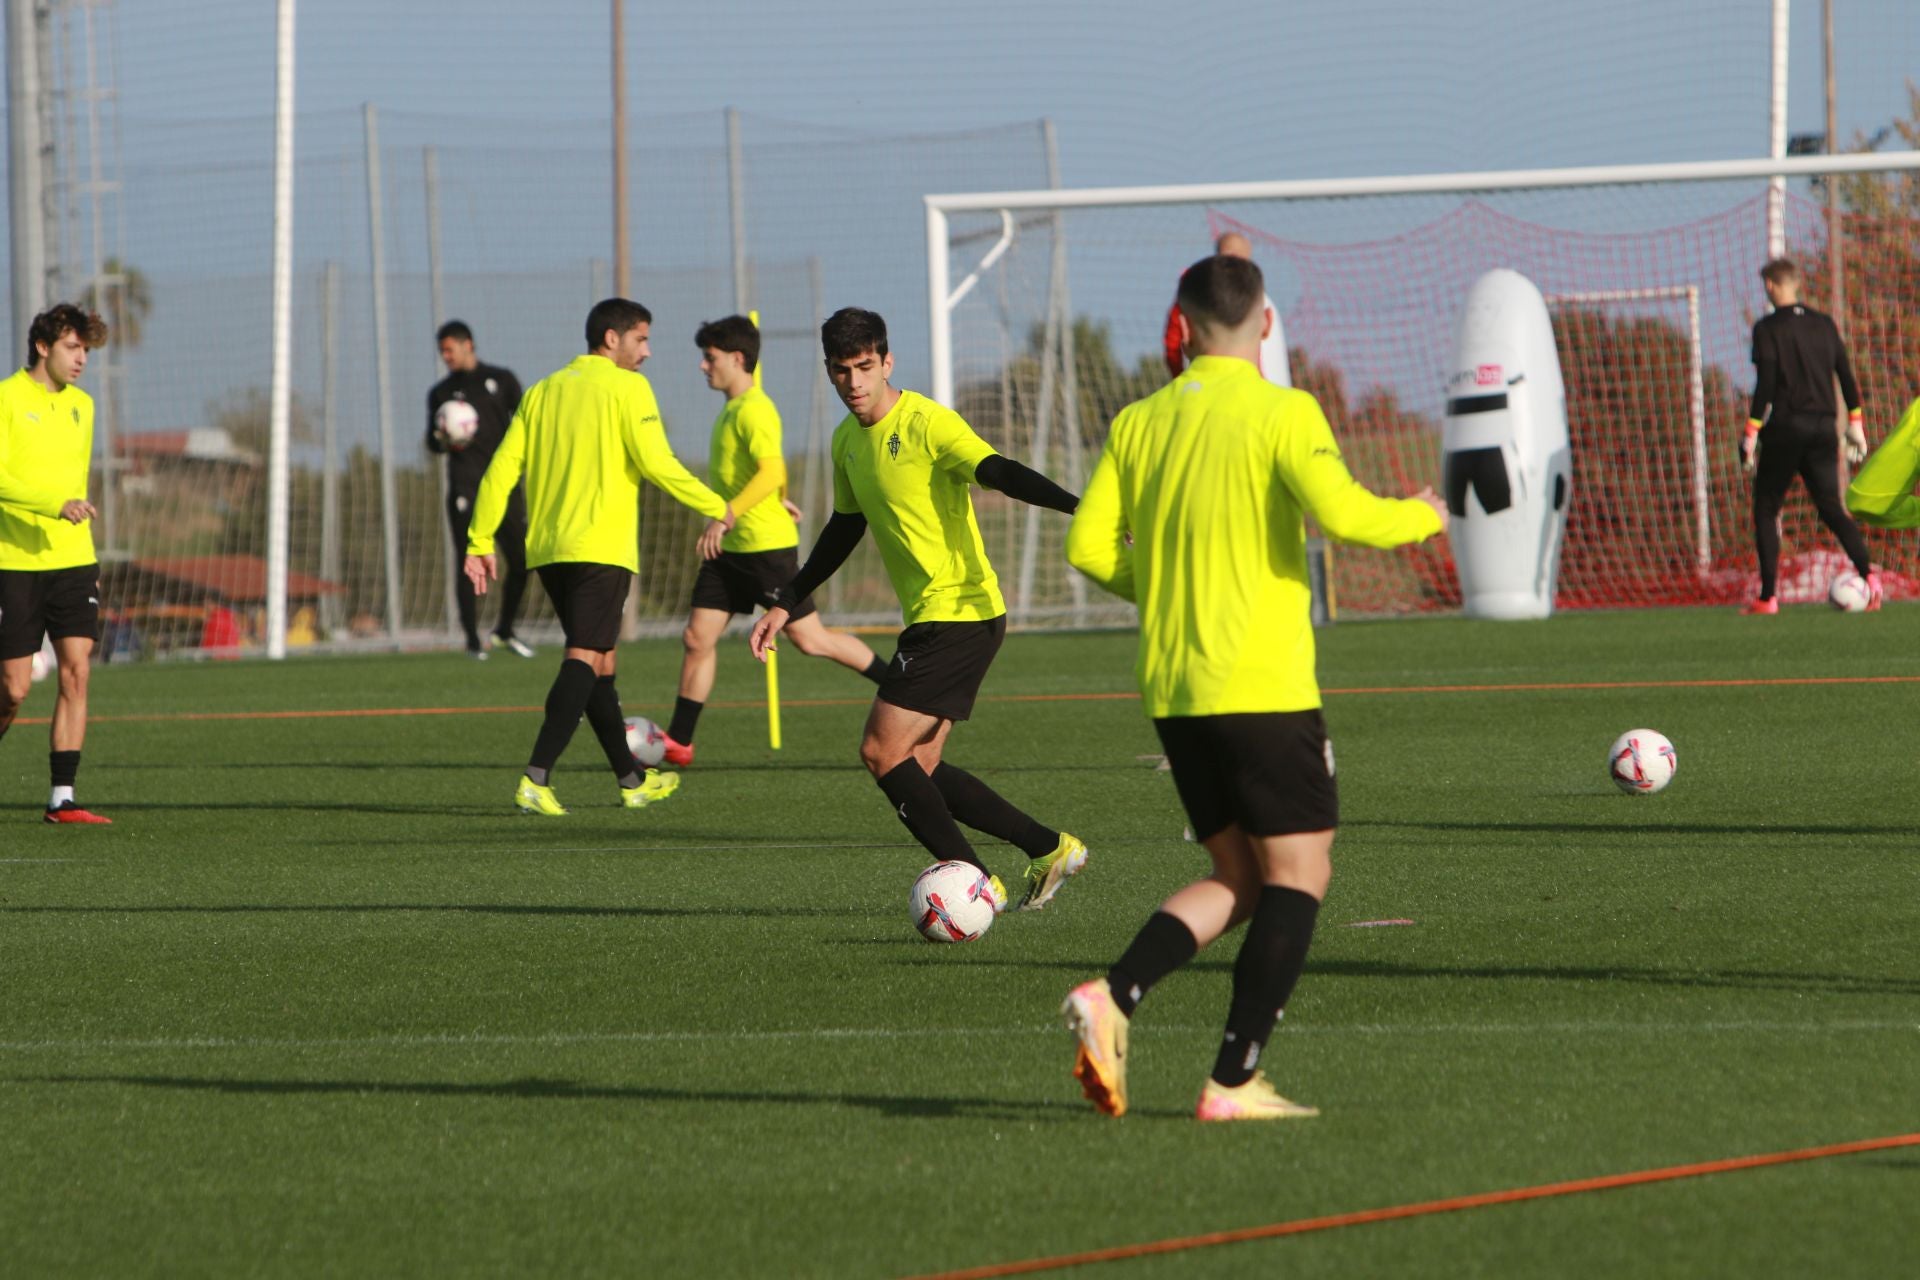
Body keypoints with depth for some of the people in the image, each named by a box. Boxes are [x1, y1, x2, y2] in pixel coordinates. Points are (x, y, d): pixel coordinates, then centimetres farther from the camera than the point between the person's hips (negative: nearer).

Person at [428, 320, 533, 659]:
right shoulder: (441, 392, 13)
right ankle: (473, 640, -2)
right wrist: (444, 442, -9)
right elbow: (433, 440, 14)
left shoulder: (501, 380, 11)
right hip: (465, 488, -1)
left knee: (520, 560, -3)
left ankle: (504, 631, 16)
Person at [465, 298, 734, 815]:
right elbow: (656, 463, -10)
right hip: (601, 548, -7)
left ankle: (632, 778, 27)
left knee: (598, 662, 17)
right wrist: (717, 509, 0)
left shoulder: (542, 392, 15)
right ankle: (537, 777, -26)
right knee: (585, 660, -11)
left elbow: (502, 468, 10)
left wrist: (480, 542, 11)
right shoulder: (626, 387, -3)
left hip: (547, 550, 7)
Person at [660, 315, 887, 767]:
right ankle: (678, 743, 4)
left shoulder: (753, 410, -17)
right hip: (731, 548, 9)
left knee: (809, 639, -2)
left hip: (766, 546, -9)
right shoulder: (733, 408, 14)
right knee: (697, 637, 2)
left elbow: (771, 471, -29)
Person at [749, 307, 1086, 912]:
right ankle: (1049, 848, 17)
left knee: (882, 751, -12)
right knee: (917, 767, 8)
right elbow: (845, 528, 27)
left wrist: (1078, 506, -44)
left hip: (959, 611, -9)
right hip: (928, 617, 9)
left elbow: (1000, 472, -28)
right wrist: (785, 604, 29)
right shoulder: (847, 441, 12)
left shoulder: (927, 424, -15)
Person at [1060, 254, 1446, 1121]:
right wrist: (1423, 516, 1)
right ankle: (1234, 1081, -5)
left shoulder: (1140, 422, 8)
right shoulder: (1282, 413, -8)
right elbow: (1344, 516, -19)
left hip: (1171, 690, 6)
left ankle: (1112, 999, -7)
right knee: (1298, 874, 3)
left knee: (1239, 878, 15)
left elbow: (1090, 547, 6)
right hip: (1263, 685, -6)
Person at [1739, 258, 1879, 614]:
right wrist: (1855, 423, 17)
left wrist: (1751, 434, -10)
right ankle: (1867, 572, -16)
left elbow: (1765, 386, -13)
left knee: (1766, 511, 7)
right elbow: (1847, 377, 10)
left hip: (1785, 428, -5)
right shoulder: (1823, 324, 9)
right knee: (1831, 508, 7)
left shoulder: (1768, 329, -7)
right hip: (1823, 427, 5)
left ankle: (1767, 597, 3)